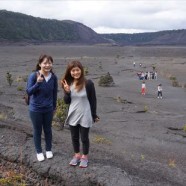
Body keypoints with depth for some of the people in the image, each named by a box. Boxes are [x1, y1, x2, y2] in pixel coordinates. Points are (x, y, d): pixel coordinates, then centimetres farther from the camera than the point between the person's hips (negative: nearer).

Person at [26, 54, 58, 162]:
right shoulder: (34, 76, -16)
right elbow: (29, 92, -18)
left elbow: (54, 93, 4)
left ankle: (49, 150, 37)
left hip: (48, 109, 2)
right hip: (35, 109, -2)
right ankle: (39, 152, 31)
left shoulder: (54, 77, -7)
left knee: (48, 130, 17)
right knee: (38, 130, 12)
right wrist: (38, 82, -33)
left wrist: (54, 107, 12)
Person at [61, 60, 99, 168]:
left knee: (84, 137, 11)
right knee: (74, 137, 18)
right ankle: (77, 155, 38)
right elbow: (67, 101, 2)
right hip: (73, 116, 4)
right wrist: (67, 92, -16)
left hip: (85, 116, -4)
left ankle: (85, 157, 32)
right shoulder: (68, 84, -3)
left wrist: (94, 115, -6)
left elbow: (93, 100, -8)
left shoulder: (88, 83, -16)